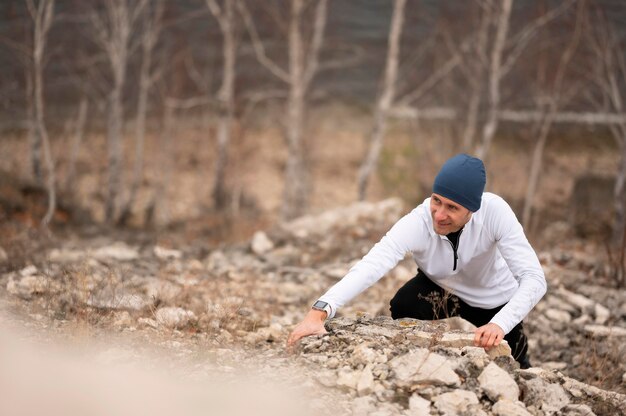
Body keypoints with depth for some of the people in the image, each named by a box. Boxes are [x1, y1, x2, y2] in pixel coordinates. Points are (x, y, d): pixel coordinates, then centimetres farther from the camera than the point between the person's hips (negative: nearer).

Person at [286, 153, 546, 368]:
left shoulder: (495, 211, -36)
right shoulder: (416, 224, -36)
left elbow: (534, 279, -37)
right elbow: (370, 266, -49)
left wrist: (500, 324, -54)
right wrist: (319, 312, -64)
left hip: (494, 300, 0)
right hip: (439, 289, 0)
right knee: (401, 309, -28)